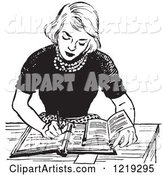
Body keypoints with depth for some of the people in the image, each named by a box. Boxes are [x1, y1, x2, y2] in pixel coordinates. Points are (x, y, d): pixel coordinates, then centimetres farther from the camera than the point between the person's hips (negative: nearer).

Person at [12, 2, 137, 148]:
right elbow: (19, 104, -4)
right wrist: (42, 127, -19)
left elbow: (124, 103, -5)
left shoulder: (101, 63, -15)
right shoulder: (38, 60, -15)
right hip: (50, 127, 0)